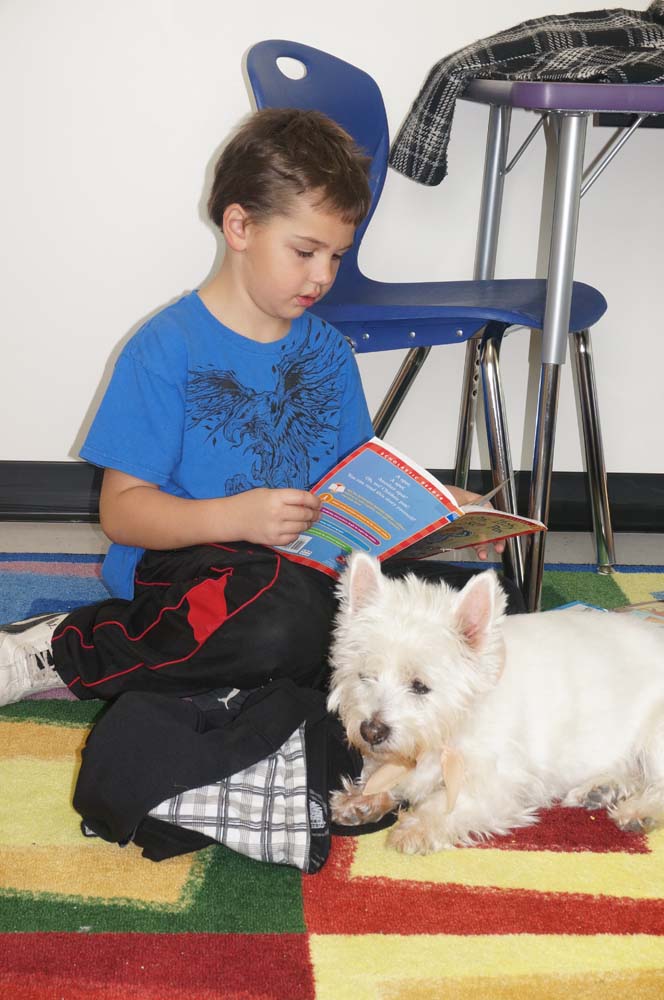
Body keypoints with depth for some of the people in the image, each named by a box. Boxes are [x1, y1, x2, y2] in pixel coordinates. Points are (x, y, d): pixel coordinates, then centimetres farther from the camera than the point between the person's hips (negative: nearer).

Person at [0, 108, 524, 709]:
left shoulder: (328, 351, 14)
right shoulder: (168, 348, -7)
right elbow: (121, 509, -10)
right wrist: (236, 517, -25)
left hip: (307, 566, 7)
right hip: (183, 563, -6)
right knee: (282, 619, -41)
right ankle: (62, 647, -14)